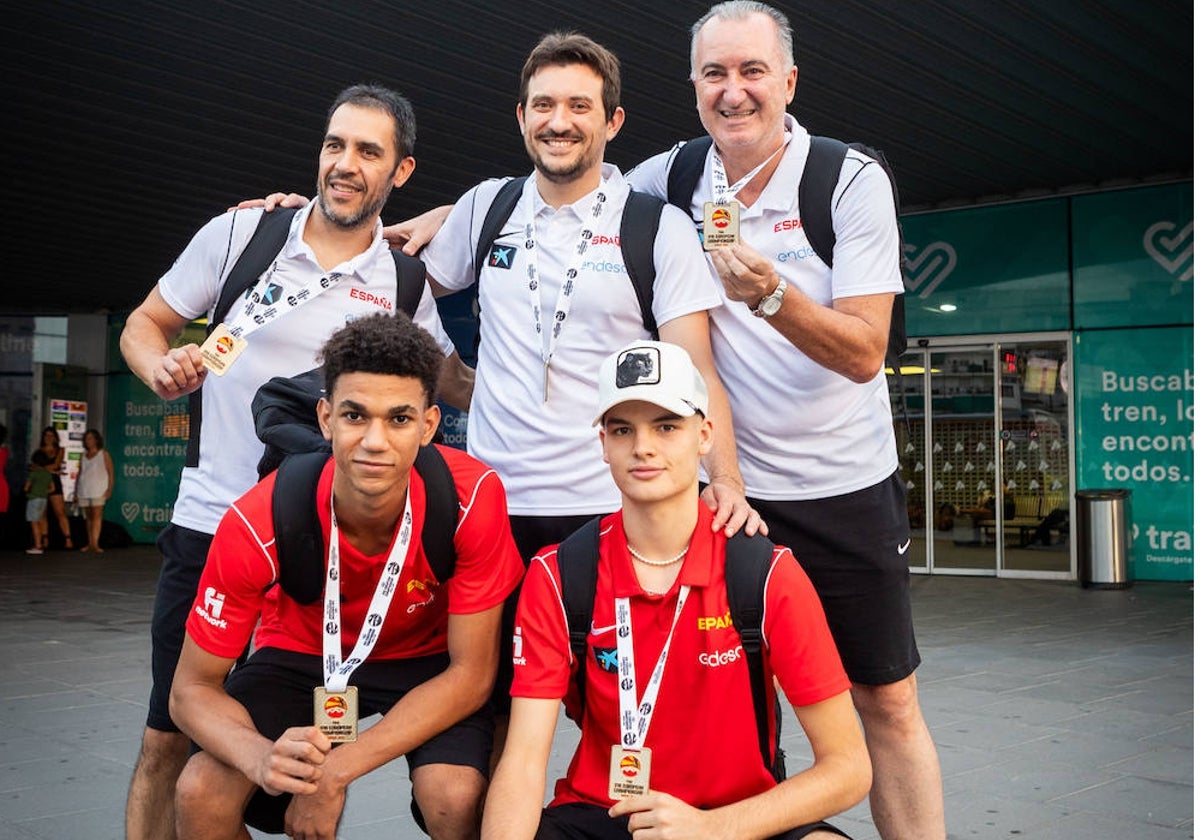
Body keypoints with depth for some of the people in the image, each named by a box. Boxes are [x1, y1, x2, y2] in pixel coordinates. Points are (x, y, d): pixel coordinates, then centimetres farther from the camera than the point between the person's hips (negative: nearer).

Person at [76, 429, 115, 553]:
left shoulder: (104, 454, 3)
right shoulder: (83, 455, 17)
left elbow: (110, 473, -1)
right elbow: (79, 474, 20)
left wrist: (109, 489, -10)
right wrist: (75, 491, 16)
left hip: (98, 490, -5)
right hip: (84, 490, 5)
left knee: (97, 516, -14)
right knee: (88, 517, 7)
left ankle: (95, 544, -22)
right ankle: (90, 544, 10)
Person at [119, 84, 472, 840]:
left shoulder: (405, 283, 1)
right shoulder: (241, 233, -1)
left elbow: (454, 380, 14)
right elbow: (144, 324, 8)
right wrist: (162, 369, -14)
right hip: (211, 525, 0)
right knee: (168, 743, 7)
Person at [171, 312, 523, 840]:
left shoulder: (472, 497, -31)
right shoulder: (258, 524, -29)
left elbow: (471, 672, -21)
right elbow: (192, 689, -18)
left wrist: (337, 771, -29)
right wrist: (264, 758, -41)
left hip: (426, 655, -1)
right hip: (301, 651, 1)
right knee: (201, 793, -22)